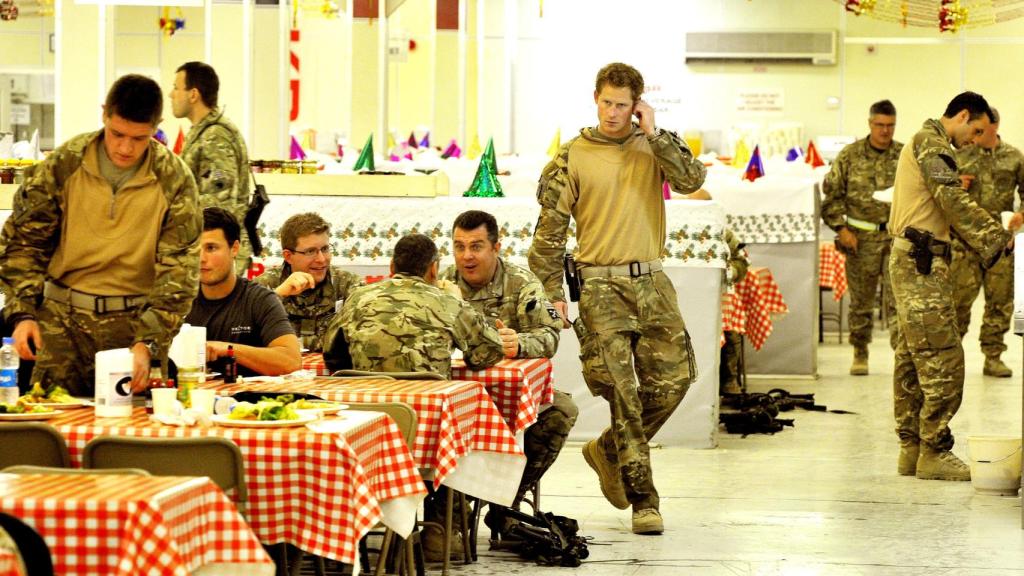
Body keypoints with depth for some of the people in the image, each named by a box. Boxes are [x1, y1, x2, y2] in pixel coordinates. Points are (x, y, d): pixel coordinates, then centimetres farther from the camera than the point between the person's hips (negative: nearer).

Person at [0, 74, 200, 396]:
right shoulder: (63, 164, -4)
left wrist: (148, 343, -20)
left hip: (137, 322, -1)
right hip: (62, 322, 1)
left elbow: (179, 269, -9)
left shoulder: (174, 180, -7)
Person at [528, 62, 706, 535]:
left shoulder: (652, 149, 9)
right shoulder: (572, 157, 0)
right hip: (601, 284, -4)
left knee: (673, 379, 3)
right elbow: (550, 229, 1)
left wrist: (654, 134, -9)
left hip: (651, 281, 4)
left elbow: (692, 179, -9)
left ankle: (609, 450, 25)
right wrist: (552, 294, -4)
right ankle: (643, 499, -3)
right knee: (622, 392, -8)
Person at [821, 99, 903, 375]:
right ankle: (860, 355, 20)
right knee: (861, 301, 8)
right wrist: (841, 228, -4)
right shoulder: (850, 156, 2)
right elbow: (831, 194, 4)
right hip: (861, 238, 0)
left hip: (897, 236, 0)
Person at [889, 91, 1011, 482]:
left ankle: (911, 449, 15)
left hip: (913, 261, 11)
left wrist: (984, 242, 10)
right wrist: (996, 237, -17)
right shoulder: (931, 141, -9)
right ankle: (934, 452, -9)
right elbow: (954, 202, -19)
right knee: (943, 359, -10)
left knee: (912, 357, 11)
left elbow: (945, 207, 20)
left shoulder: (926, 141, 23)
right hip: (921, 262, -11)